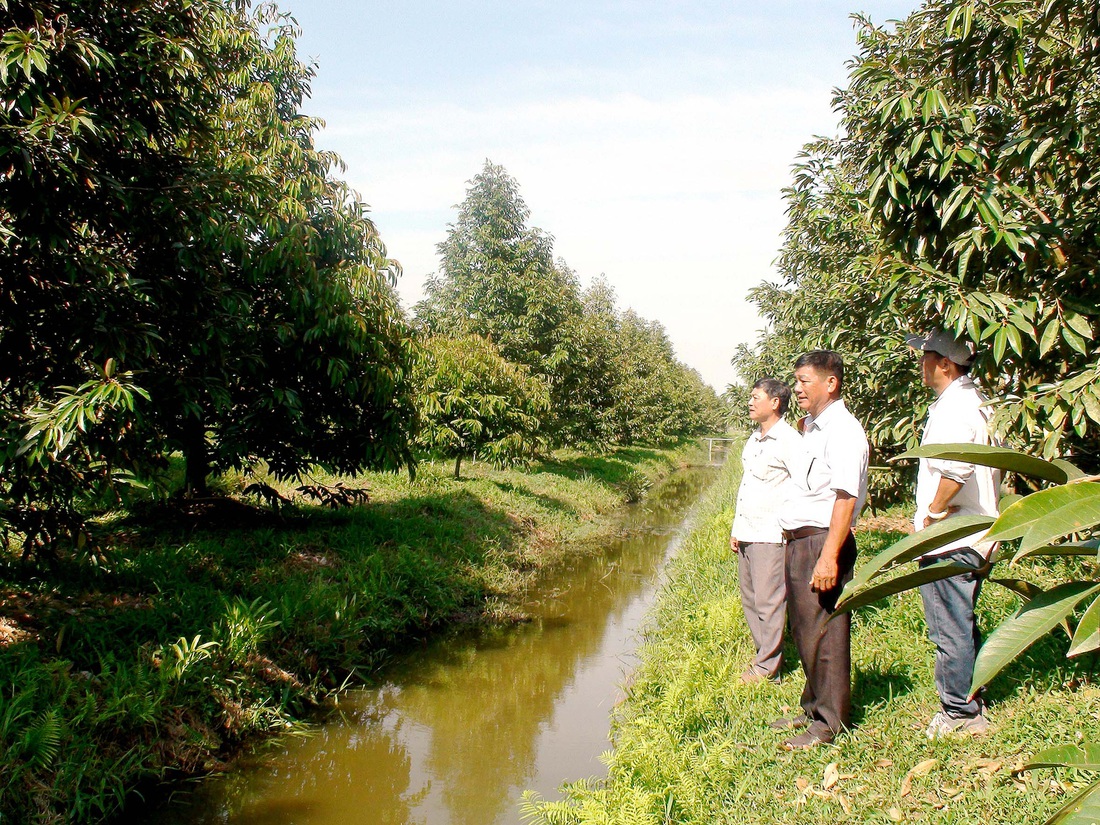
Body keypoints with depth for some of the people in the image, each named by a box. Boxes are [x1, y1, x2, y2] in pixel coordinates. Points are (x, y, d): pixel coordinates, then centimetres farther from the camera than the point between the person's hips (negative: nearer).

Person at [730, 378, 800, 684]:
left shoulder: (788, 440, -11)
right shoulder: (754, 439, 17)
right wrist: (736, 528, 19)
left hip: (772, 535, -9)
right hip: (746, 534, 9)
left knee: (769, 602, -3)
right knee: (751, 600, 13)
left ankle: (768, 667, 6)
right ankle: (763, 655, 24)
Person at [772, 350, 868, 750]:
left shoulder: (842, 431, -15)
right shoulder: (811, 428, 15)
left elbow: (845, 498, -22)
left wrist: (829, 556, -26)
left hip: (822, 541, -10)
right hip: (799, 540, 10)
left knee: (823, 632, -2)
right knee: (803, 630, 17)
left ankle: (828, 722, 8)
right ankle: (813, 707, 31)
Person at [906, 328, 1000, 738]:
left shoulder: (954, 407, -18)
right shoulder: (975, 400, 14)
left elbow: (955, 470, -31)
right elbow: (998, 461, 20)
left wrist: (931, 515, -17)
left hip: (949, 539, -11)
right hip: (973, 534, 11)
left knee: (950, 630, 0)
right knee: (963, 626, 19)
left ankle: (959, 713, 9)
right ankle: (971, 704, 28)